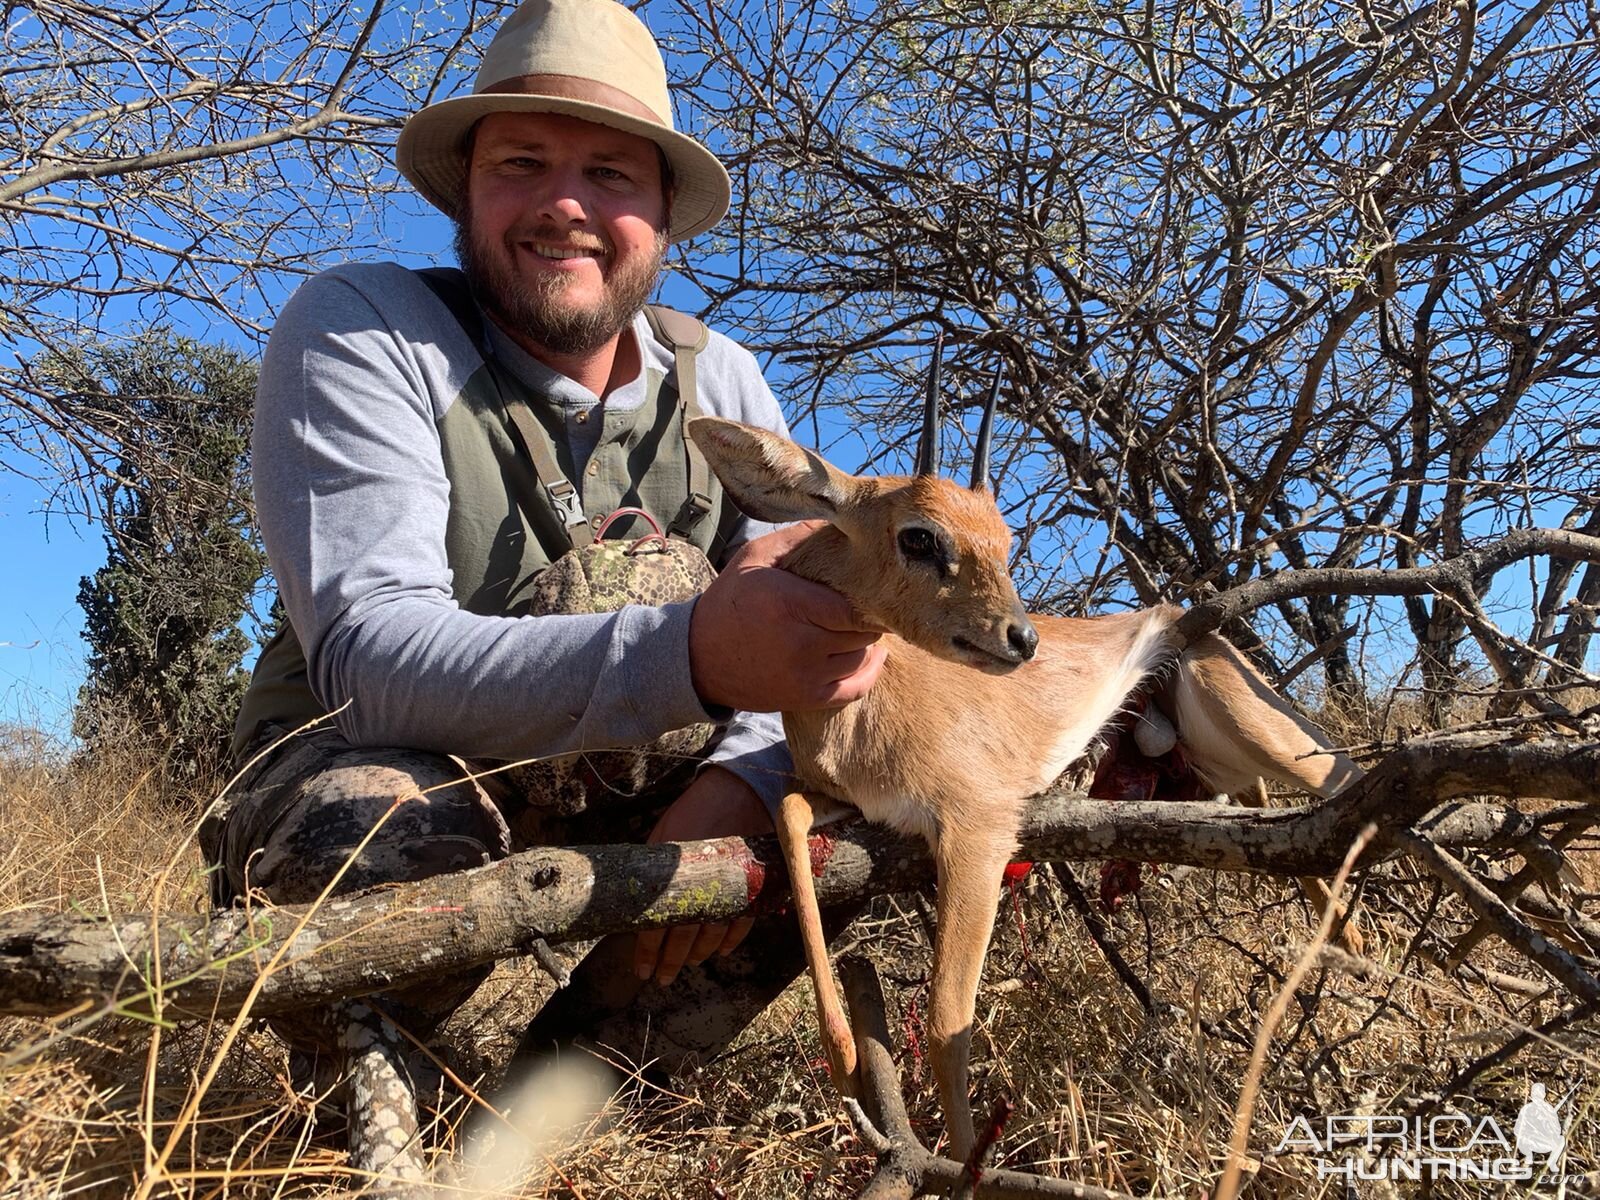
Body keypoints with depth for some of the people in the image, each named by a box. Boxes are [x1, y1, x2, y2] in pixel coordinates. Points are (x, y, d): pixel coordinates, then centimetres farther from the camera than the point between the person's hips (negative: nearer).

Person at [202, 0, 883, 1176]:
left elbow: (825, 633, -8)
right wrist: (693, 654, -47)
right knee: (382, 832, -35)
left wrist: (737, 781, -31)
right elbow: (368, 652, -30)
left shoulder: (722, 383, -3)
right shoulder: (362, 328, -16)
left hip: (619, 810, 4)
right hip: (384, 784, -3)